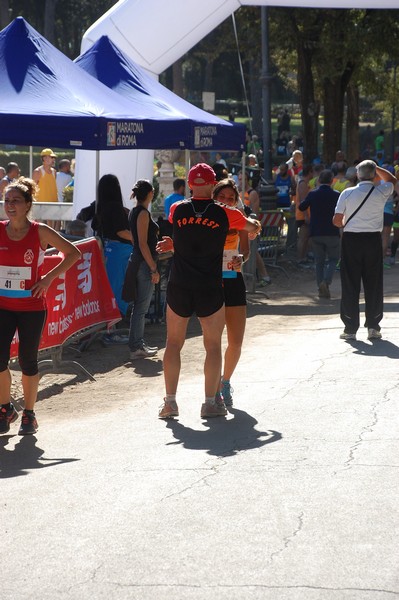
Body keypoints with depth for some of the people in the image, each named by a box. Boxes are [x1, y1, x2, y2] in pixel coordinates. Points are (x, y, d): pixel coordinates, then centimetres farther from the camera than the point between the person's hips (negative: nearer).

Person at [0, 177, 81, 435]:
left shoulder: (40, 232, -6)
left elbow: (73, 253, 1)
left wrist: (49, 278, -5)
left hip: (32, 306, -2)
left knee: (27, 360, 4)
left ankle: (29, 414, 19)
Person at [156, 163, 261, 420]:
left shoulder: (178, 210, 0)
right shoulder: (225, 214, -3)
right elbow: (253, 227, 15)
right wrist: (255, 224, 37)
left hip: (179, 287, 1)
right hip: (210, 290, -1)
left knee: (174, 343, 10)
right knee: (213, 346, 8)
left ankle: (170, 402, 7)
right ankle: (211, 403, 8)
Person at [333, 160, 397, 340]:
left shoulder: (347, 193, -5)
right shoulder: (381, 192, -2)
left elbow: (336, 220, -3)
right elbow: (392, 180, 20)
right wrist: (376, 168, 18)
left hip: (351, 239, 0)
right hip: (373, 239, 1)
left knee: (350, 285, 3)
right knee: (374, 284, 8)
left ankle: (350, 328, 3)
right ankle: (373, 327, 9)